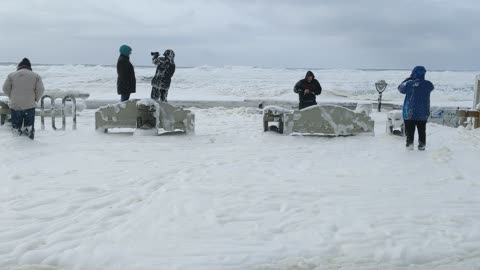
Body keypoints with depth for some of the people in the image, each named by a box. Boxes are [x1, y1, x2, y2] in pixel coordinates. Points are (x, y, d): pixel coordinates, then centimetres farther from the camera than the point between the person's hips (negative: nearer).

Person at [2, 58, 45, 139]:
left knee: (16, 128, 12)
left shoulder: (12, 75, 4)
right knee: (29, 127, 8)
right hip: (30, 106, -1)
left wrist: (12, 97, 15)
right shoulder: (36, 76, 2)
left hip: (15, 105, 1)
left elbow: (5, 88, 1)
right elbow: (40, 90, -6)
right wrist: (36, 99, 9)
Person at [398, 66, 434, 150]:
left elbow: (400, 88, 3)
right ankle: (422, 145, 14)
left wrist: (409, 78, 9)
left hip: (410, 112, -2)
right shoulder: (428, 84, -7)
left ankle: (410, 144, 2)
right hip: (423, 113, 3)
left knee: (410, 130, 6)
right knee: (422, 130, 14)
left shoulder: (409, 83, -14)